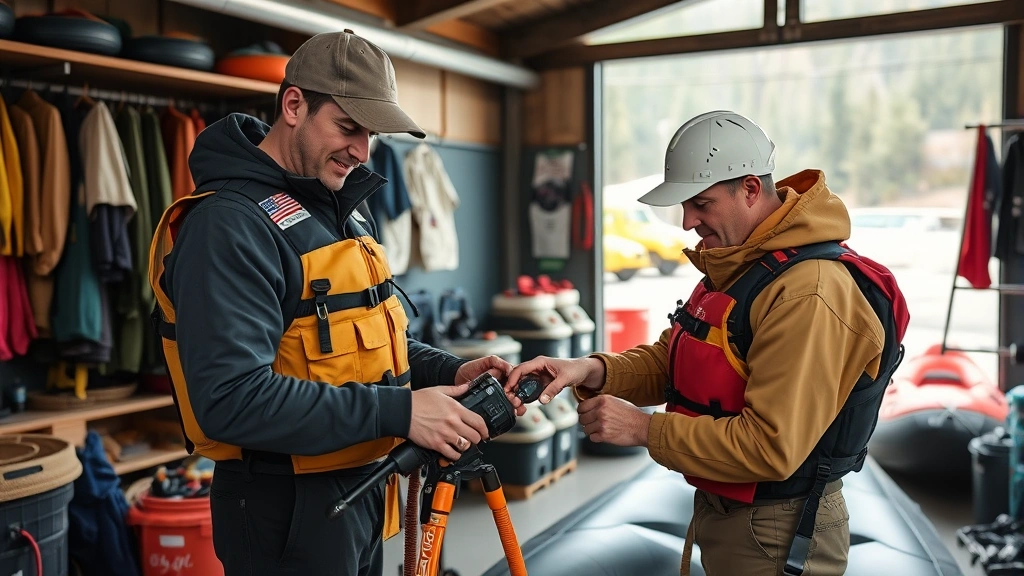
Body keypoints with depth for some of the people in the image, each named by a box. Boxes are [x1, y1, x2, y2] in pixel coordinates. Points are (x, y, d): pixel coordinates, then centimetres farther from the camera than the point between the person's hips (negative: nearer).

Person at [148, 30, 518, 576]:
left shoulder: (340, 207, 10)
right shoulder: (229, 225, -20)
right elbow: (232, 400, -29)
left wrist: (449, 372, -1)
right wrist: (397, 412, -29)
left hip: (362, 488, 9)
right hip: (287, 510, -8)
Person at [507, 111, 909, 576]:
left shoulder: (810, 295, -26)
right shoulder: (734, 265, 6)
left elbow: (772, 448, -29)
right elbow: (672, 359, 7)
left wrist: (646, 430, -23)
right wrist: (595, 371, -11)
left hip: (776, 536, -9)